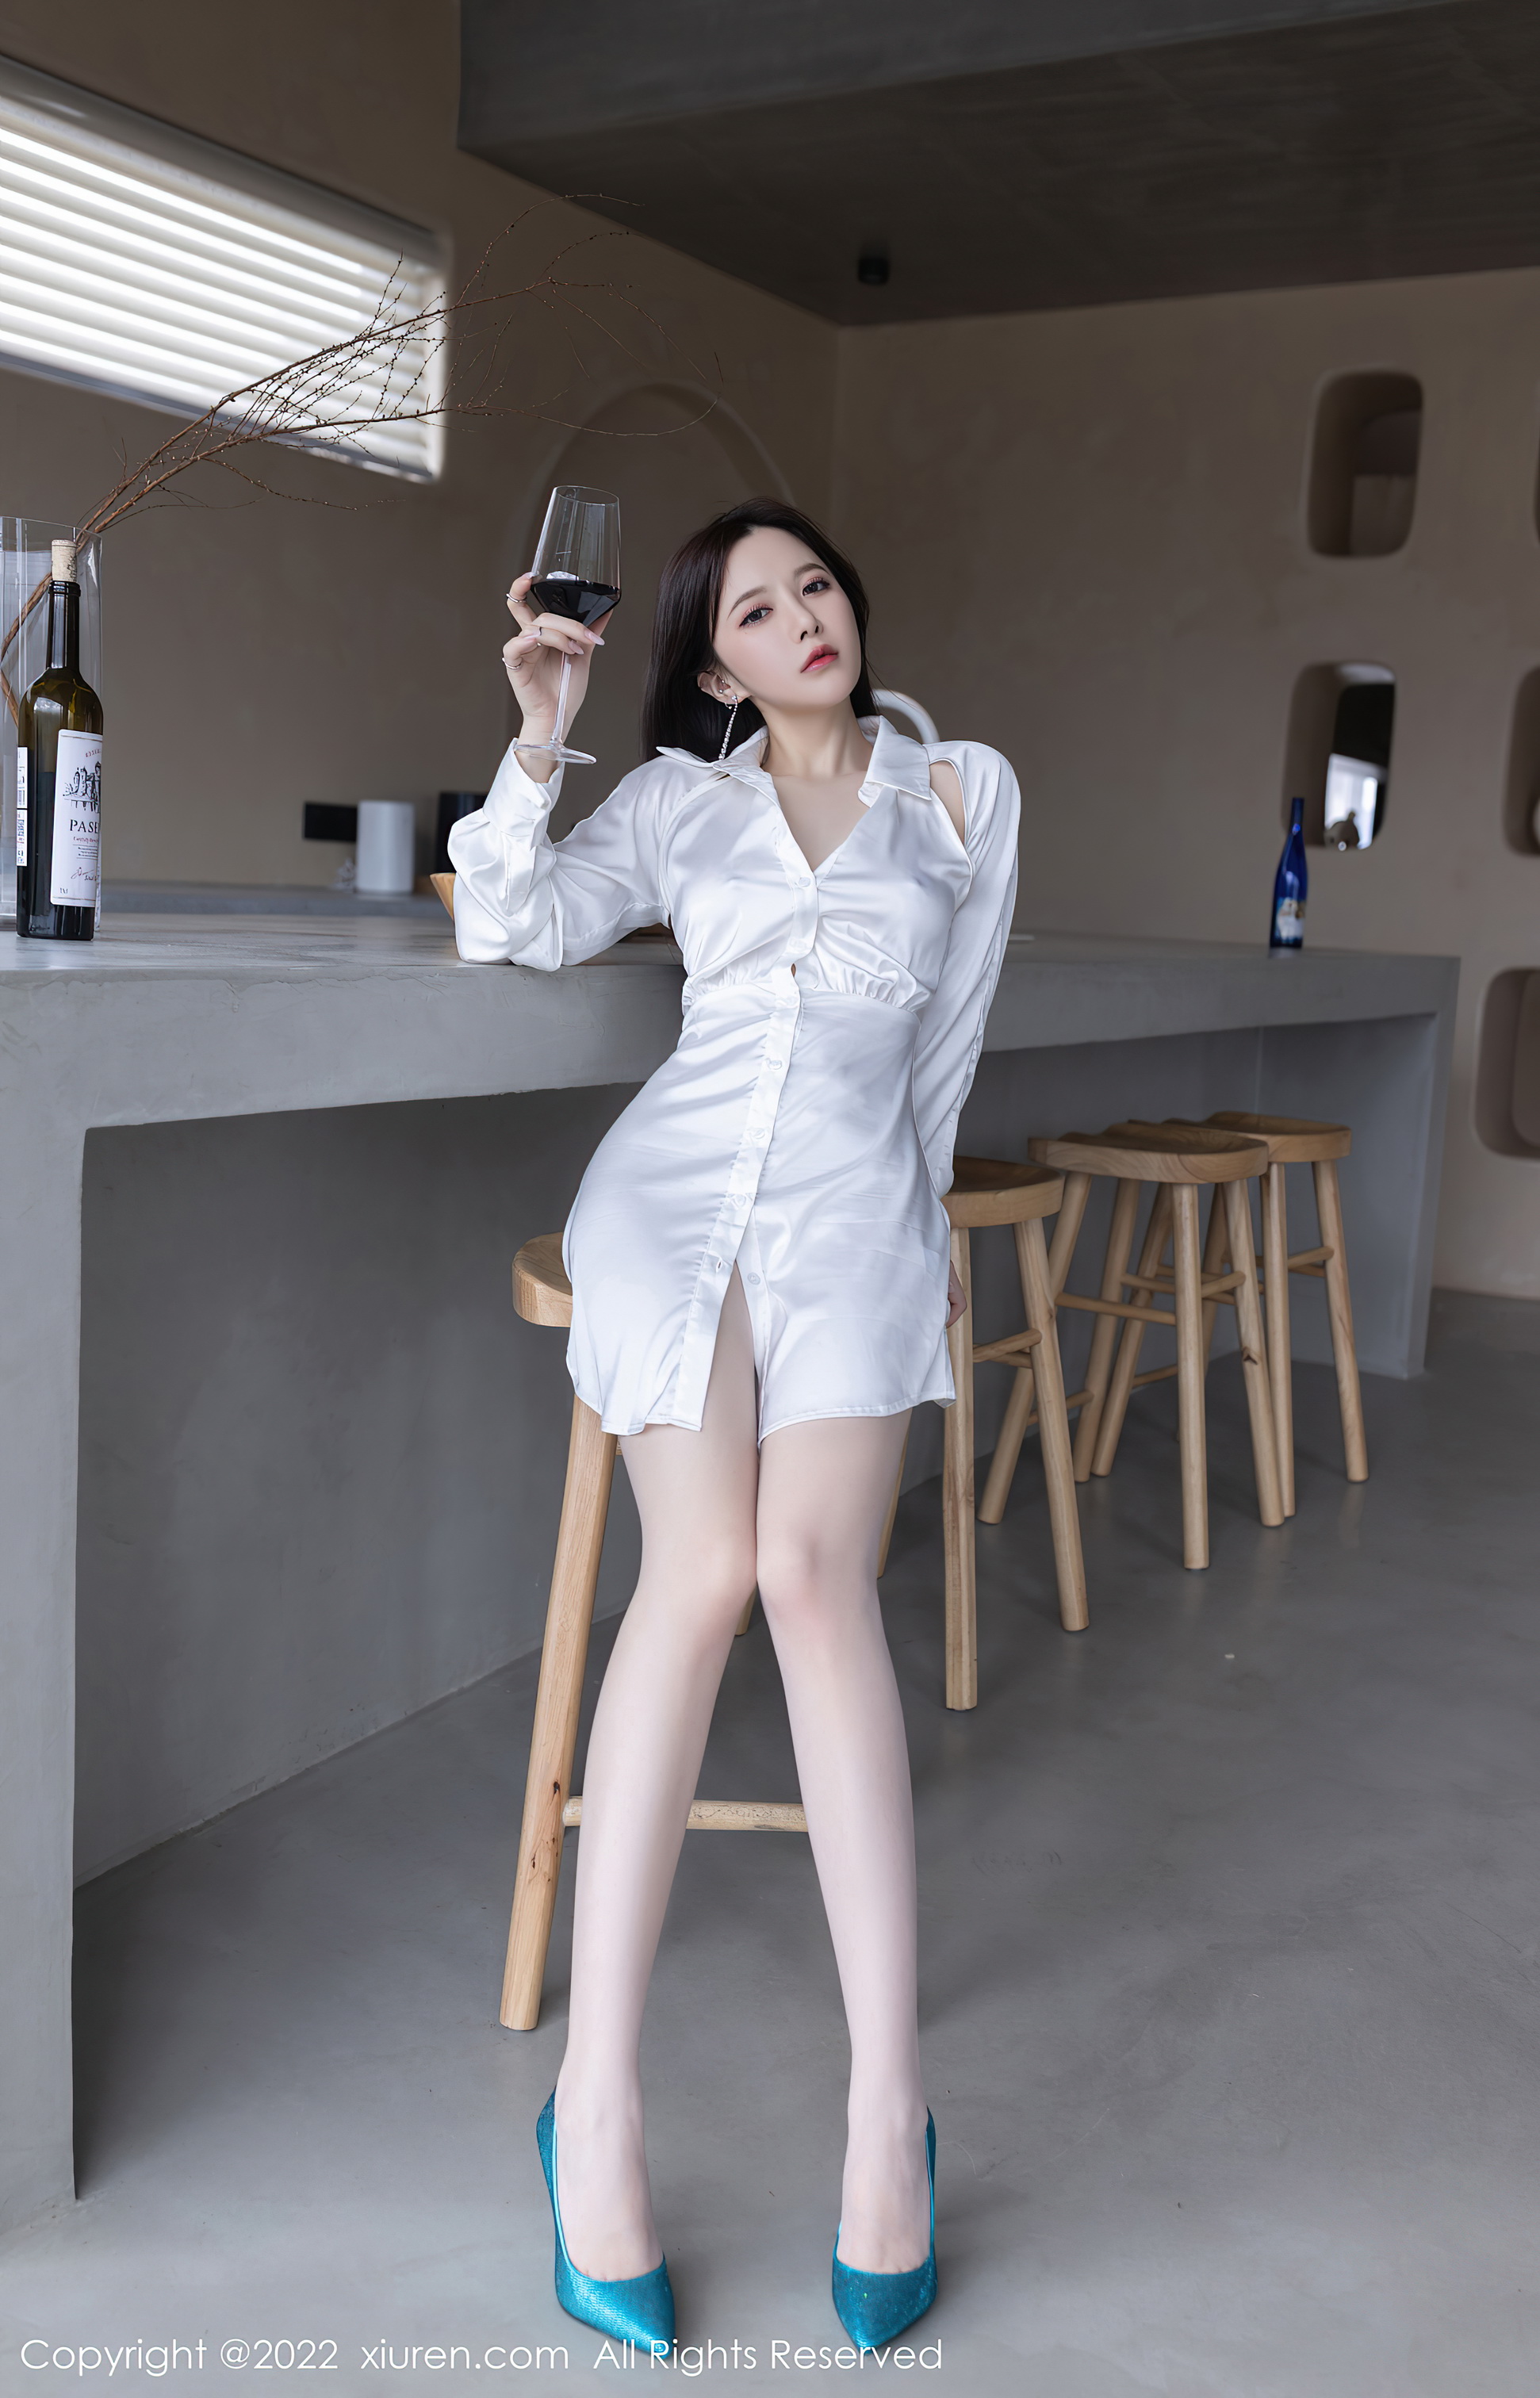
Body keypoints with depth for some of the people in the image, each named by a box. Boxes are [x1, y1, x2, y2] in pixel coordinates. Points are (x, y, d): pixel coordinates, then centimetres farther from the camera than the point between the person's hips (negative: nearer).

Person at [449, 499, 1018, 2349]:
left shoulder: (965, 795, 16)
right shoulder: (676, 801, 17)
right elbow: (515, 928, 7)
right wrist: (537, 738, -2)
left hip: (852, 1212, 0)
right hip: (672, 1190, 0)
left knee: (815, 1570, -20)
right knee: (702, 1570, -18)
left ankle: (890, 2103, -17)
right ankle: (597, 2094, -14)